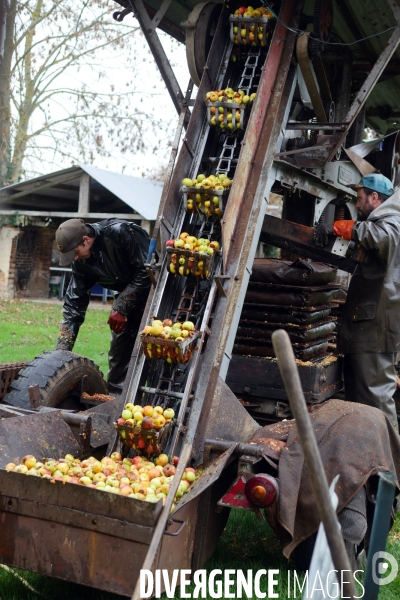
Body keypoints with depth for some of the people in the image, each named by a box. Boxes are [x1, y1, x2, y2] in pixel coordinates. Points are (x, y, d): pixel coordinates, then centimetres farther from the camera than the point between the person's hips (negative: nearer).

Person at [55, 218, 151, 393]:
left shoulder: (120, 233, -28)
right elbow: (73, 305, -4)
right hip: (127, 294, 6)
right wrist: (62, 350, -9)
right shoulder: (81, 262, -7)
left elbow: (146, 271, -26)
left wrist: (120, 308, -23)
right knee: (119, 346, 2)